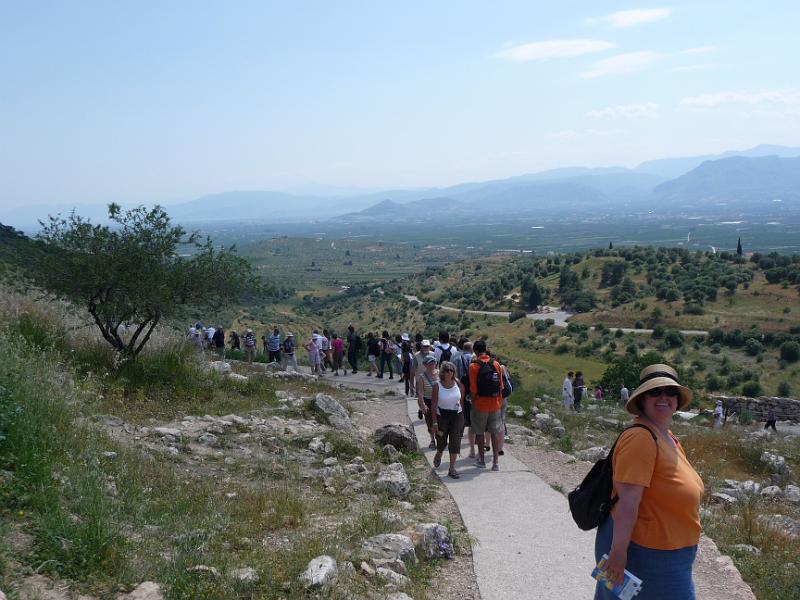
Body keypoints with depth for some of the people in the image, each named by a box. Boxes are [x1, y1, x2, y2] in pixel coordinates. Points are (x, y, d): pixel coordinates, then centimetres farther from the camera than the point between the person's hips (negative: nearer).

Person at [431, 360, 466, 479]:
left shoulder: (458, 384, -4)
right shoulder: (437, 386, -11)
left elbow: (461, 401, 7)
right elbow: (433, 405, -11)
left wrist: (462, 417, 8)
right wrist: (434, 422, -14)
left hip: (457, 416, 2)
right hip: (441, 416, -2)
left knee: (455, 441, -2)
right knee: (442, 441, 9)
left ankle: (452, 468, 7)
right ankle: (438, 454, 45)